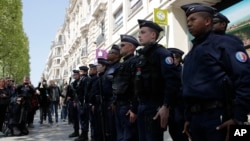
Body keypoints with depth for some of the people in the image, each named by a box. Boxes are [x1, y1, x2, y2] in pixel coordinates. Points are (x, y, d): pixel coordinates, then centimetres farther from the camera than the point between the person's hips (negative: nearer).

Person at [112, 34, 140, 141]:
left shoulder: (135, 62, -11)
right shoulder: (123, 64, 18)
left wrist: (134, 109, -23)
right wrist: (116, 103, 17)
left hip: (128, 107, -9)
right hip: (119, 106, 9)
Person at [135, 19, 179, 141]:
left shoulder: (162, 53, -8)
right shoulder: (142, 55, 16)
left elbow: (172, 81, -19)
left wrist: (165, 106, -24)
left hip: (156, 106, -8)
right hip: (142, 106, 8)